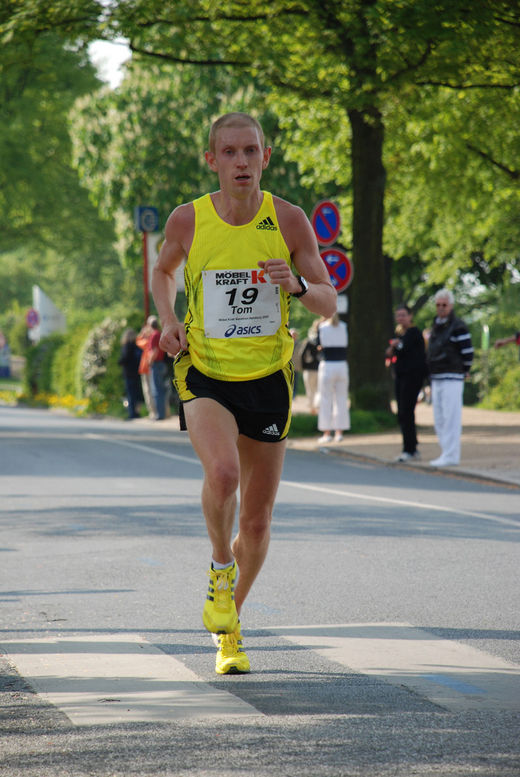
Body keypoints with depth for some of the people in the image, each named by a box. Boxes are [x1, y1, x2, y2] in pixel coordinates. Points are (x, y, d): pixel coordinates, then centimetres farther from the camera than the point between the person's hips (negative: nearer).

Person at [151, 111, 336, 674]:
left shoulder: (289, 221, -6)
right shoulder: (188, 221, -6)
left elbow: (329, 304, -1)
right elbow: (162, 271, 15)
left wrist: (296, 286, -23)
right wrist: (168, 320, -4)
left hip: (268, 379, 2)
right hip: (205, 375, -2)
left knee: (257, 522, 7)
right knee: (222, 472, -31)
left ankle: (228, 627, 32)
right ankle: (220, 566, -1)